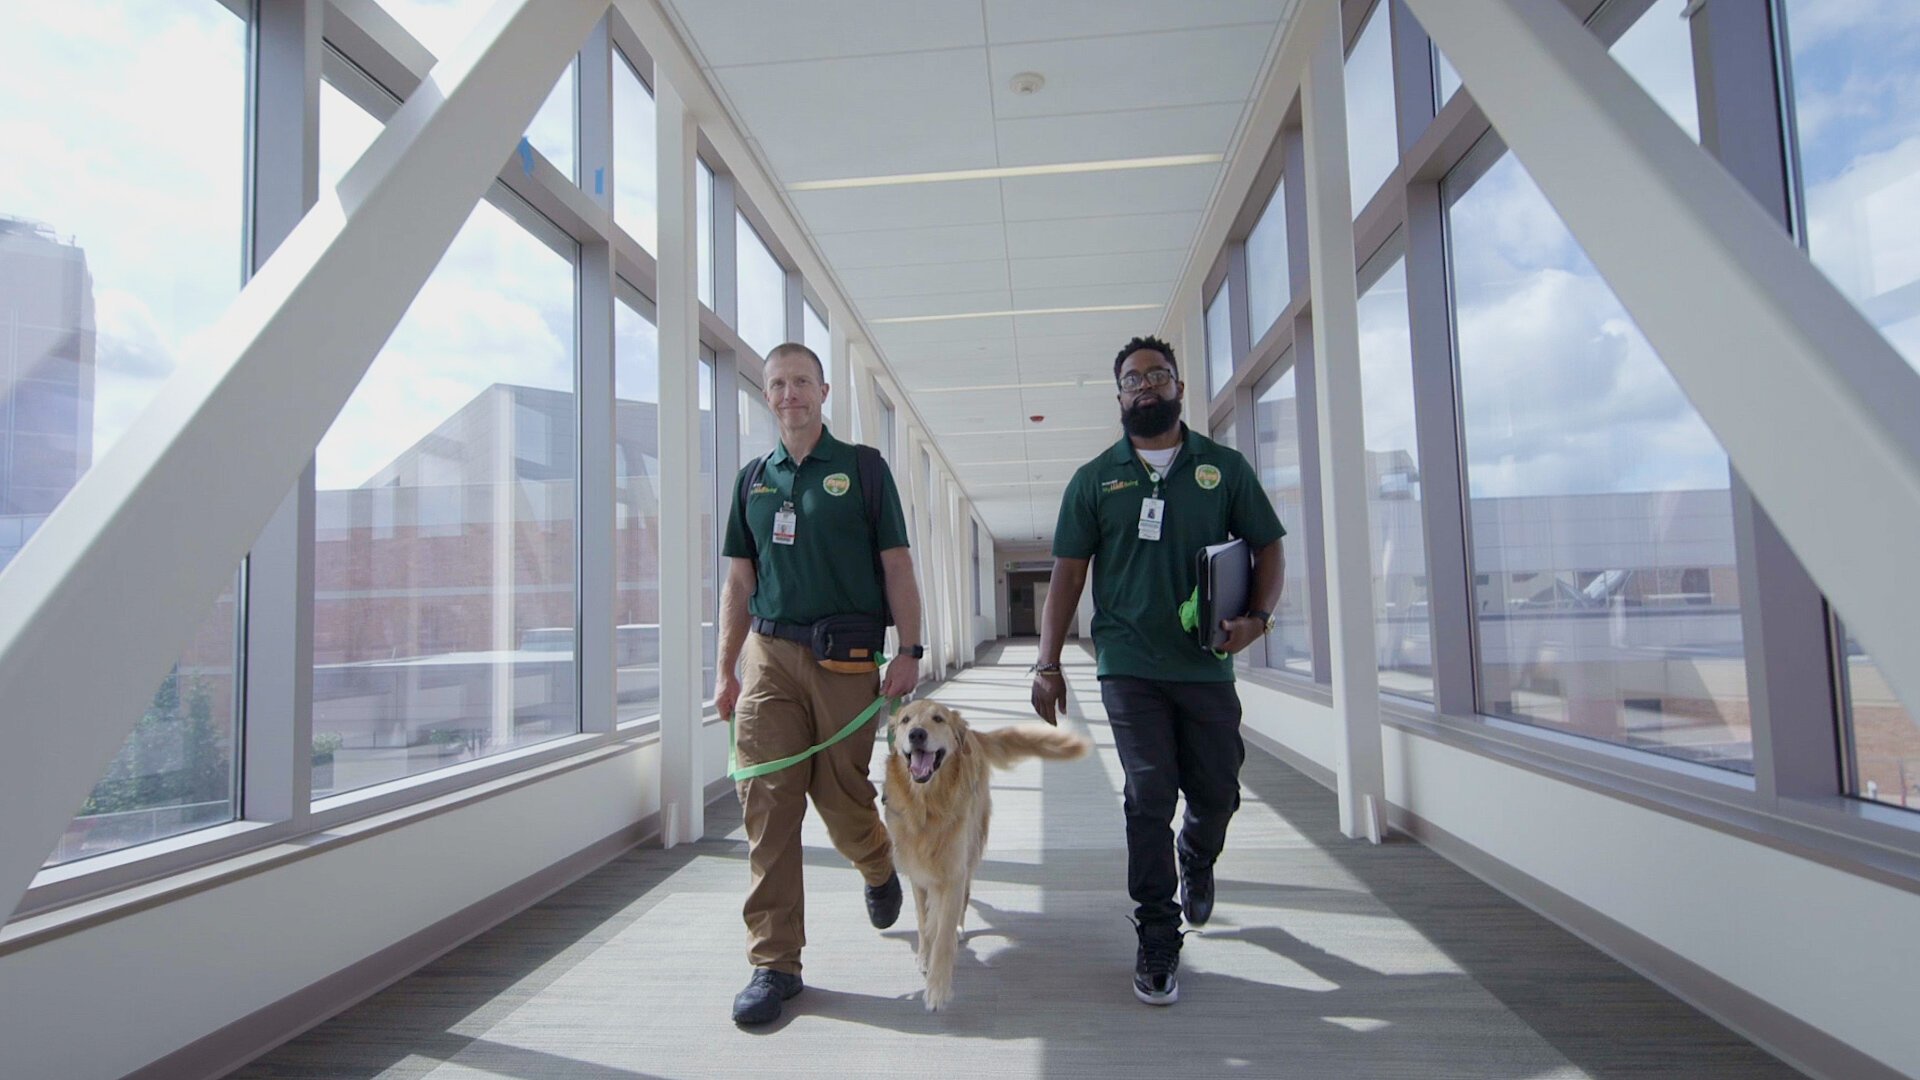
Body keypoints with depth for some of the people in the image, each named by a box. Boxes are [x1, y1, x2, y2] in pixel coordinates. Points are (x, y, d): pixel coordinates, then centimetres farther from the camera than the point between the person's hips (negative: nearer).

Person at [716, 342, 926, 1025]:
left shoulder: (862, 467, 4)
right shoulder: (753, 478, 13)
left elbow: (896, 565, 1)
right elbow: (739, 579, 14)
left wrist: (909, 652, -7)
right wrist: (726, 669, 9)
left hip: (847, 658, -2)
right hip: (768, 655, 3)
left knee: (843, 800, 6)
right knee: (767, 804, -1)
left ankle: (880, 868, 41)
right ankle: (774, 962, 9)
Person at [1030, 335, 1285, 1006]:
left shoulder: (1225, 468, 7)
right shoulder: (1095, 479, 6)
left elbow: (1267, 547, 9)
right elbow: (1067, 573, 4)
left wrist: (1257, 616, -11)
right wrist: (1047, 663, -2)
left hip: (1207, 666, 2)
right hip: (1129, 667, -1)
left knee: (1217, 792, 11)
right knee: (1150, 796, -3)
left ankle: (1197, 860, 46)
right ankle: (1158, 937, 12)